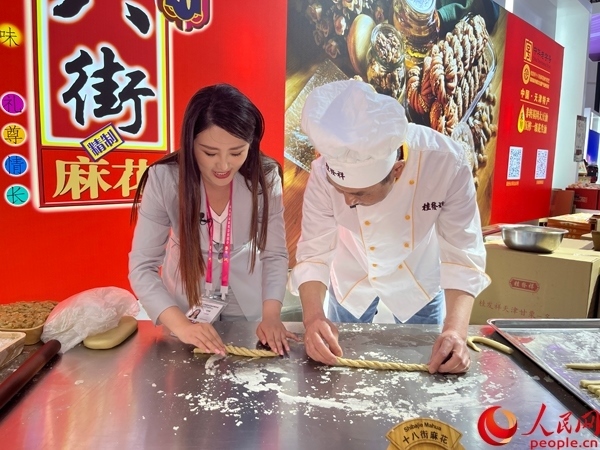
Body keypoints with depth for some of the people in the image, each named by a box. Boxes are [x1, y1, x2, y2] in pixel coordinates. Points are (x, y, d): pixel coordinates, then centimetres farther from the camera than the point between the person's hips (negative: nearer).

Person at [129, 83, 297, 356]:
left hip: (246, 305, 2)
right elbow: (142, 266, -24)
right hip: (184, 304, -1)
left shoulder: (265, 177, -22)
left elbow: (275, 254, -15)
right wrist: (181, 325, -36)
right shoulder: (164, 178, -26)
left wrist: (270, 314, -28)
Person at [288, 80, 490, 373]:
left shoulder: (447, 163, -34)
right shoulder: (326, 170, -33)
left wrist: (456, 330, -38)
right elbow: (314, 253, -25)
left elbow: (462, 254, -26)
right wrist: (313, 317, -41)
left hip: (420, 279, 0)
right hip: (352, 279, 1)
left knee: (421, 364, 20)